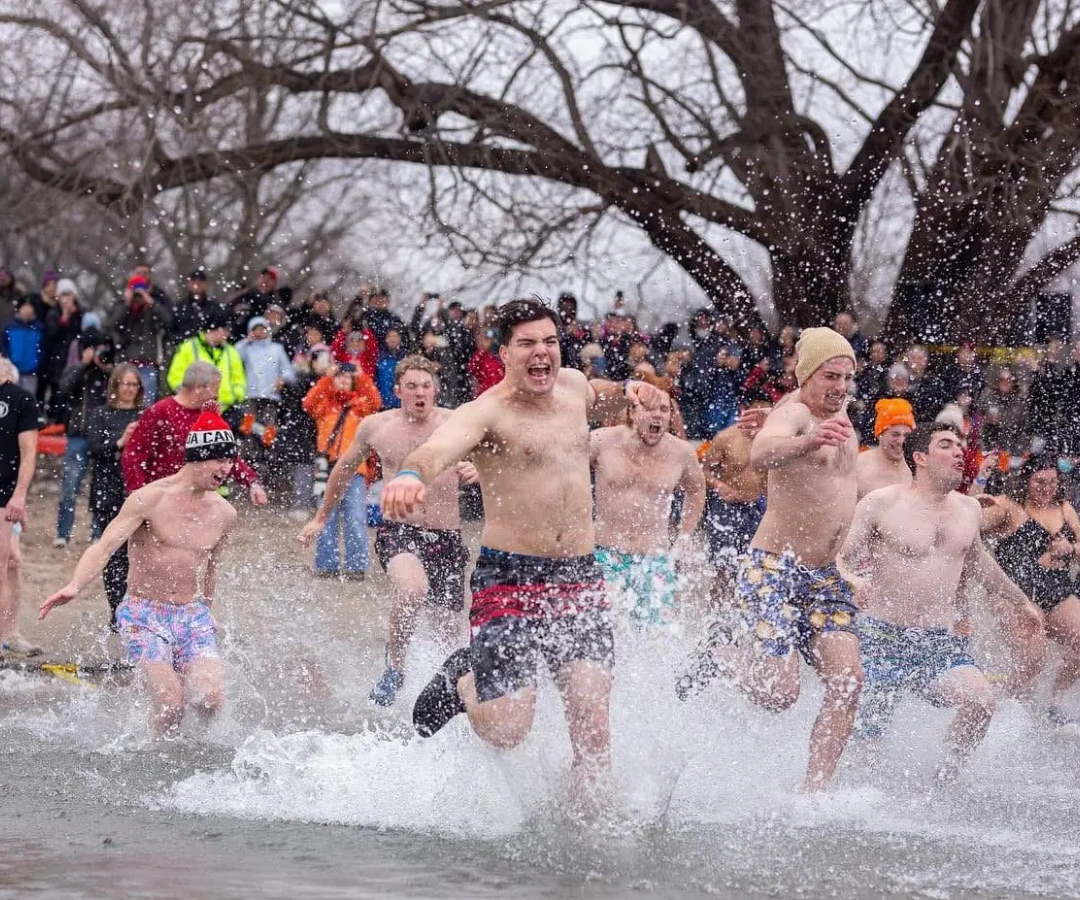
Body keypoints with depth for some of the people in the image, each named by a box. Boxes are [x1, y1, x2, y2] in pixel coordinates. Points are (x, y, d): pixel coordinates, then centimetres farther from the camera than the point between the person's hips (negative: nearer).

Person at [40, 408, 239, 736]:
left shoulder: (224, 514, 5)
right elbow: (106, 545, -19)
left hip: (192, 616, 4)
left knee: (210, 700, -17)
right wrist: (74, 586, -36)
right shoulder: (150, 498, -10)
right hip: (144, 615, -4)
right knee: (170, 704, -19)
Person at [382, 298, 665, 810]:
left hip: (579, 580, 5)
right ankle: (460, 681, 22)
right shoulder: (485, 413, -11)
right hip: (508, 581, -5)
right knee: (505, 730, -9)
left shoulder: (572, 385, 12)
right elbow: (439, 448, -34)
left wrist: (628, 392, 21)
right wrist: (411, 475, -56)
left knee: (592, 720, -7)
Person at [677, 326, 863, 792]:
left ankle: (814, 791, -8)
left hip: (824, 576, 8)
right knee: (778, 692, -14)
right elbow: (760, 454, -41)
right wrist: (809, 443, -61)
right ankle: (722, 650, 16)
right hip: (773, 569, -8)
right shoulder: (793, 413, -17)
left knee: (847, 680, -10)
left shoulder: (838, 411, 12)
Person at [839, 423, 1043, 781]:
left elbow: (976, 560, 30)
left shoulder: (969, 509, 11)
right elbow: (843, 559, -5)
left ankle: (945, 778, -2)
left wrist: (1021, 601, 41)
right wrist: (854, 582, -28)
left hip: (944, 643, 4)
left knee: (980, 701, -22)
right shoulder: (881, 504, -7)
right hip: (884, 639, -4)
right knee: (864, 738, -5)